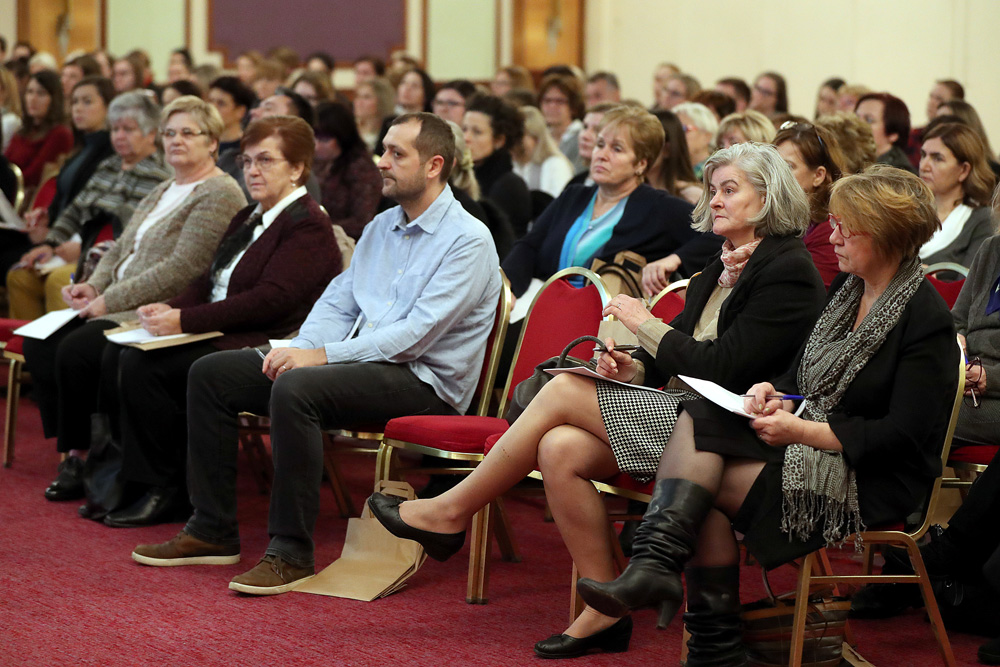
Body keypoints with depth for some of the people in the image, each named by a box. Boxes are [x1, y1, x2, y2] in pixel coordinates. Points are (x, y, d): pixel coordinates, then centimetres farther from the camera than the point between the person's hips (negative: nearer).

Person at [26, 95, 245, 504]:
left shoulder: (219, 195, -10)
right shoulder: (163, 192, 22)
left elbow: (182, 268, -19)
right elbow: (122, 249, 24)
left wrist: (110, 301, -18)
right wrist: (94, 285, 2)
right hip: (119, 306, 10)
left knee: (77, 349, -27)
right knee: (41, 342, -8)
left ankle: (84, 454, -12)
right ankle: (73, 450, -7)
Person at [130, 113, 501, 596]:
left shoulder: (468, 240, -10)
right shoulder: (381, 226, 18)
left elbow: (416, 334, -19)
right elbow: (338, 302, 16)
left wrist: (322, 355, -21)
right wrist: (301, 349, -6)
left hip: (423, 380, -9)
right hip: (362, 359, 9)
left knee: (296, 387, -35)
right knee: (211, 373, -1)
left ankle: (291, 553, -29)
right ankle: (211, 529, 4)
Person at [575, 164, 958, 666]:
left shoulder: (926, 319, -13)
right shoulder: (845, 290, 13)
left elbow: (903, 435, -18)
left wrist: (801, 430, -22)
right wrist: (775, 394, -4)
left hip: (872, 483, -8)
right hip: (808, 442, 8)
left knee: (697, 487, -22)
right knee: (697, 419, -19)